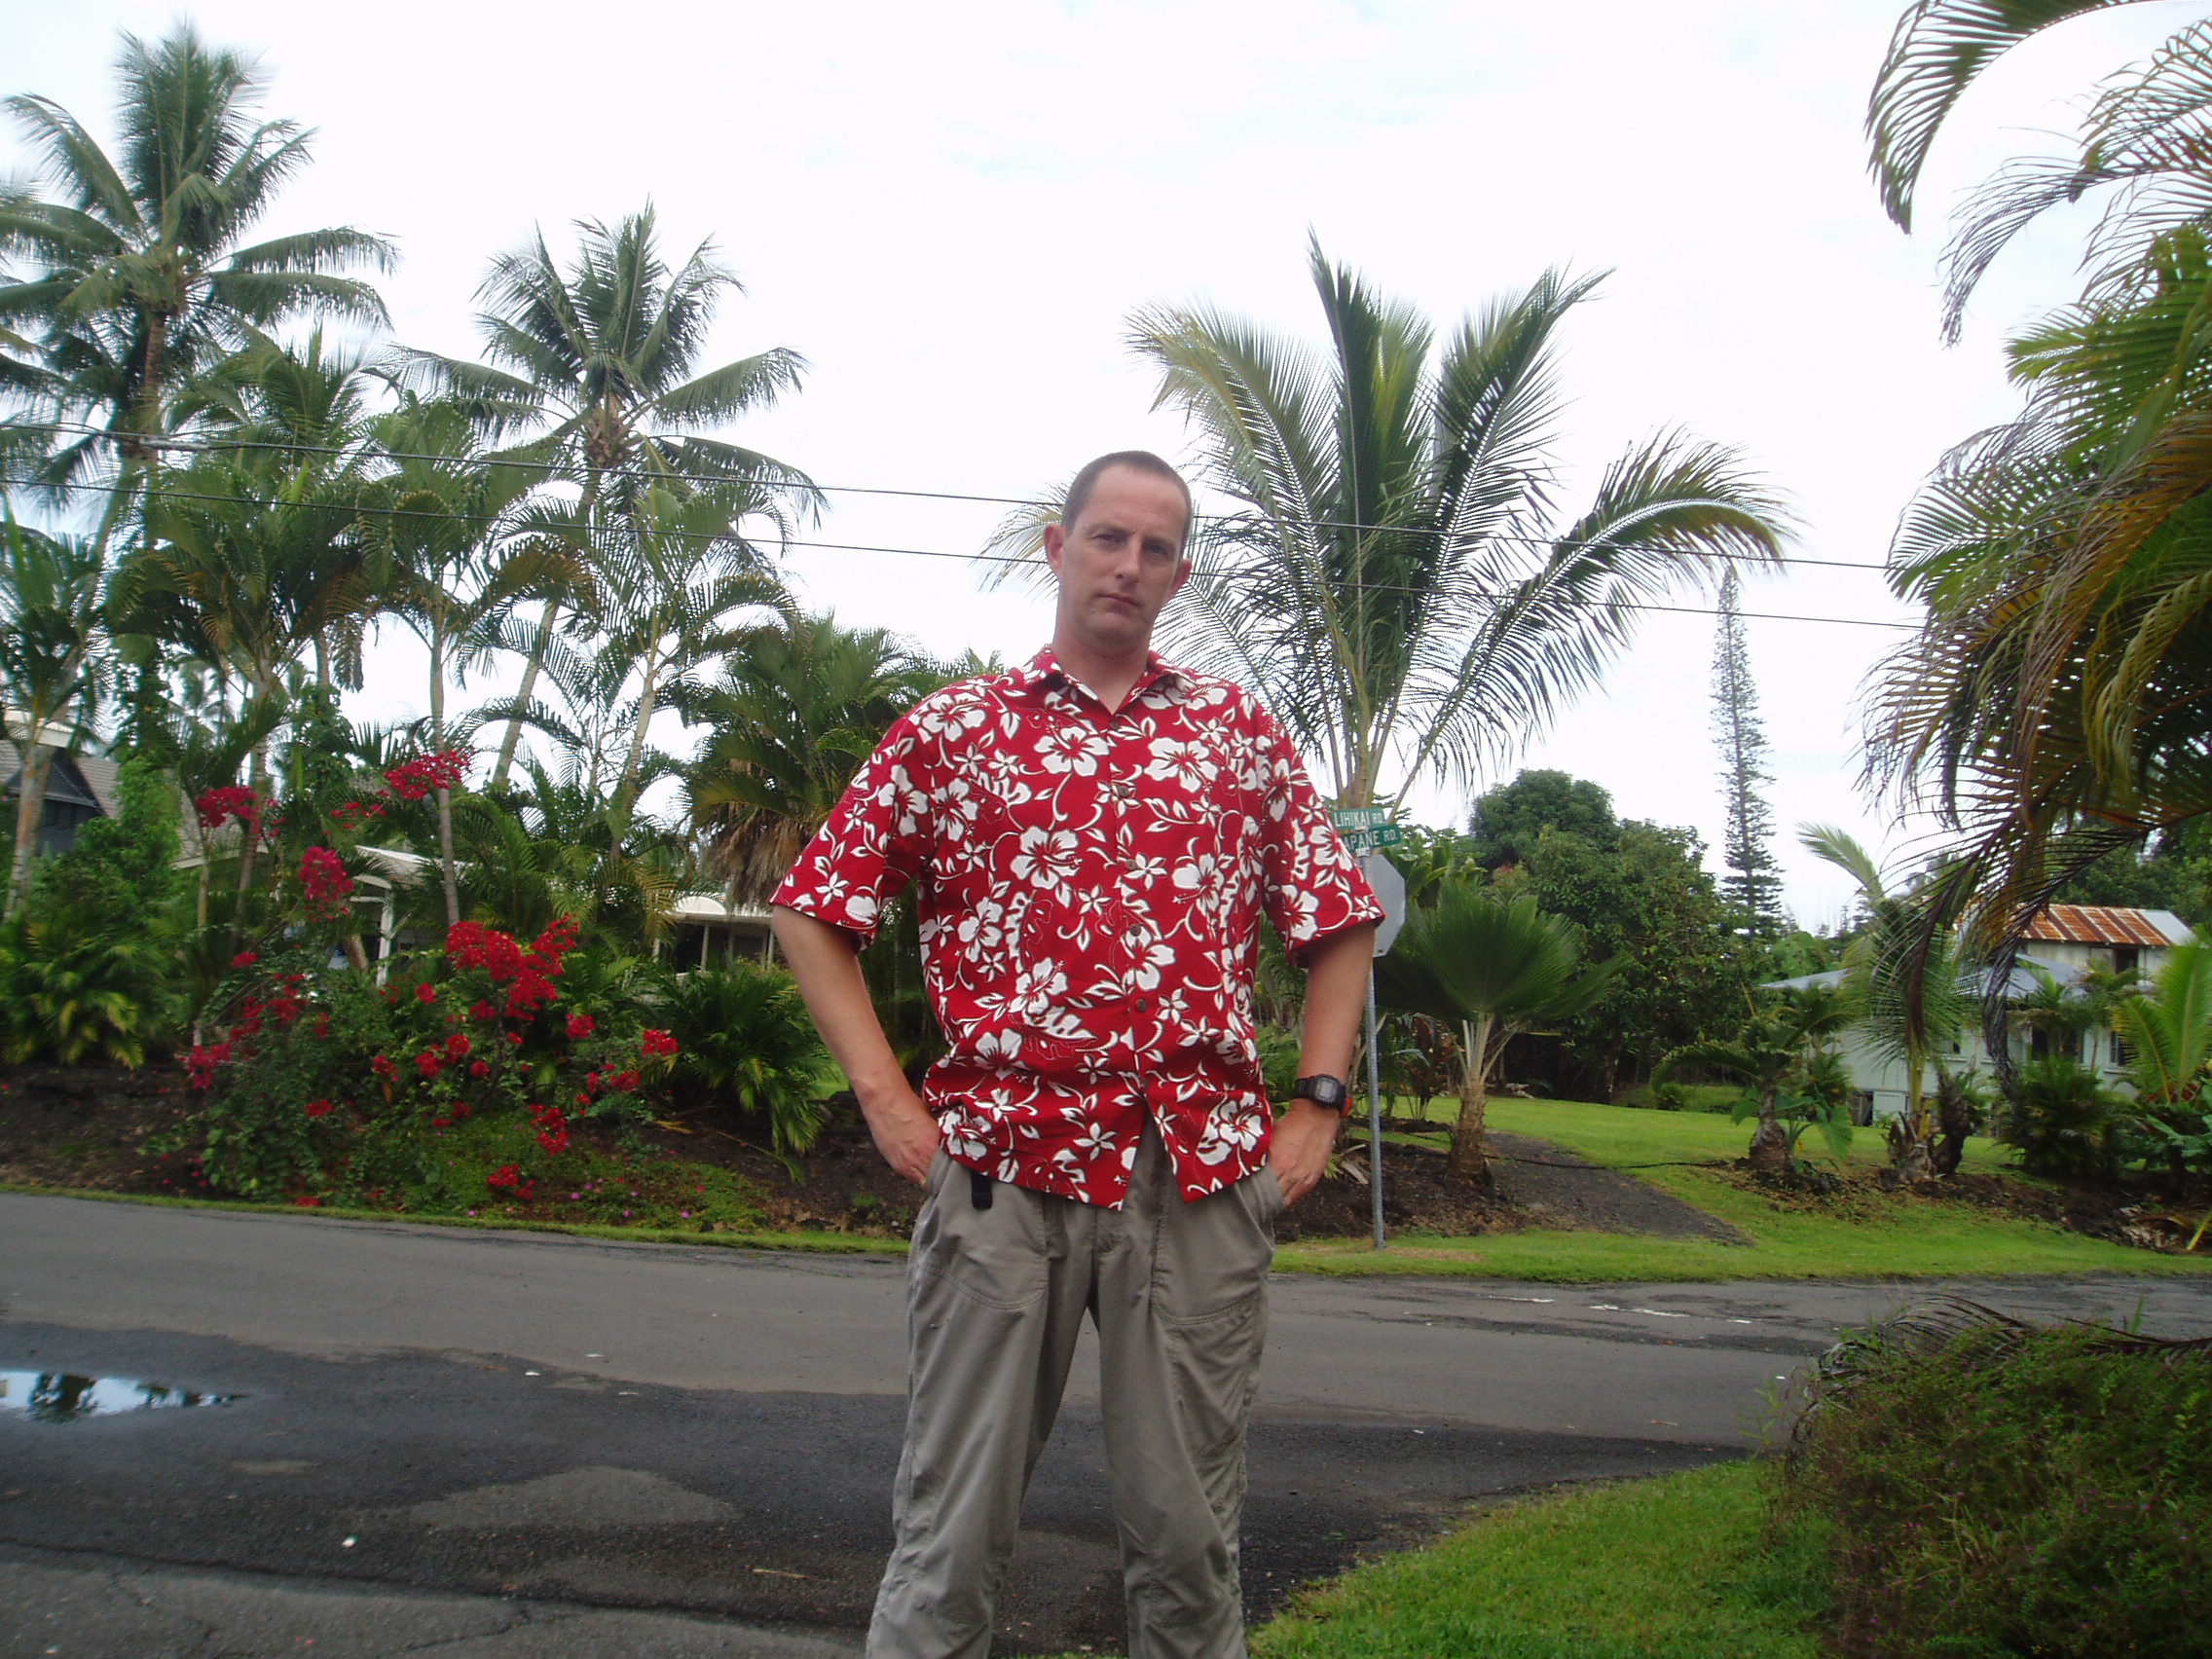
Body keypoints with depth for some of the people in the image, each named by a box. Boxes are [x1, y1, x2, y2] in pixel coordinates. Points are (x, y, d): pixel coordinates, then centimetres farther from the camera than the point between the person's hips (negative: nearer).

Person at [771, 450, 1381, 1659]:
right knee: (951, 1526, 5)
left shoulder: (1241, 730, 13)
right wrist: (885, 1096, -1)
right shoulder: (952, 730, 8)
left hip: (1206, 1174, 2)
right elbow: (811, 910, 9)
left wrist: (1316, 1106, 6)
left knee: (1189, 1528, 10)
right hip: (1002, 1164, -1)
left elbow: (1339, 920, 17)